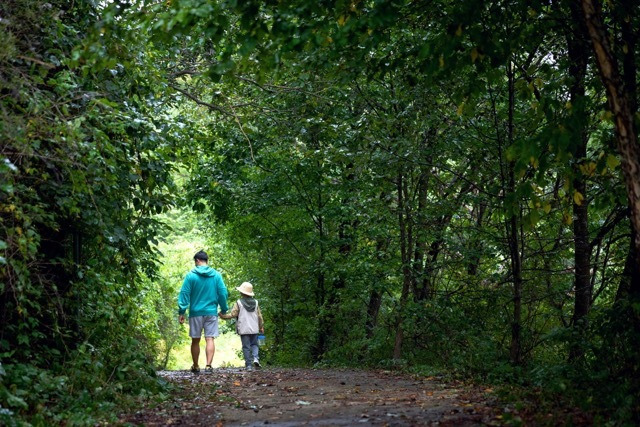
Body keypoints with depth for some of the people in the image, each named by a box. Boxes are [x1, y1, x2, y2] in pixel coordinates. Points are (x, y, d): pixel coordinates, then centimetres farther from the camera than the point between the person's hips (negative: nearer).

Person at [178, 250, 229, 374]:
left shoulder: (191, 275, -4)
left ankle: (195, 366, 20)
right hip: (211, 312, 1)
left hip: (195, 312, -1)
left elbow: (184, 294, -5)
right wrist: (224, 309, 14)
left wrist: (181, 312, -2)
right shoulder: (216, 275, 2)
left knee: (195, 340, 11)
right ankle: (208, 365, -15)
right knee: (210, 339, -2)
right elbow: (223, 293, 3)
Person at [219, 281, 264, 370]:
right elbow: (259, 316, 9)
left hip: (244, 329, -3)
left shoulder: (239, 303, -6)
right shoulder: (255, 302, 6)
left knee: (246, 347, 2)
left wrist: (222, 315, 4)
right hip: (254, 329, 3)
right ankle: (255, 358, -9)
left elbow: (232, 314, -7)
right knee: (254, 344, 16)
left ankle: (248, 365, -1)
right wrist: (261, 327, 17)